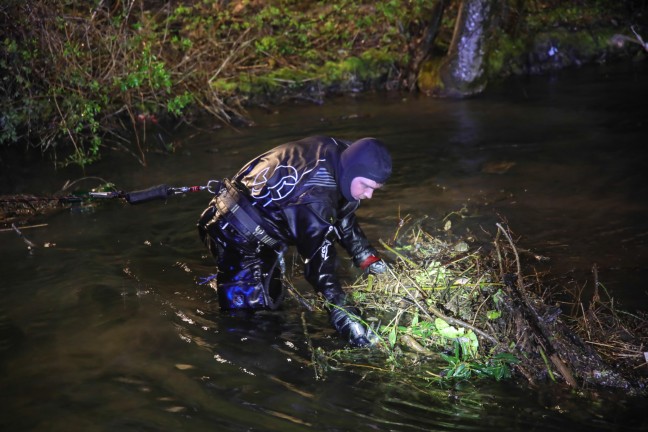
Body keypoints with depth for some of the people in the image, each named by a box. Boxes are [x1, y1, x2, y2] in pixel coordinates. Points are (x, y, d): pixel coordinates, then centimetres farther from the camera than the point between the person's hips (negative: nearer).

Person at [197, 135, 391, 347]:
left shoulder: (338, 153, -9)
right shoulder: (314, 195, -36)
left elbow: (344, 214, 8)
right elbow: (318, 256, -35)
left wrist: (367, 257, 7)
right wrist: (343, 315, -35)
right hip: (236, 235, -10)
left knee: (272, 300, 23)